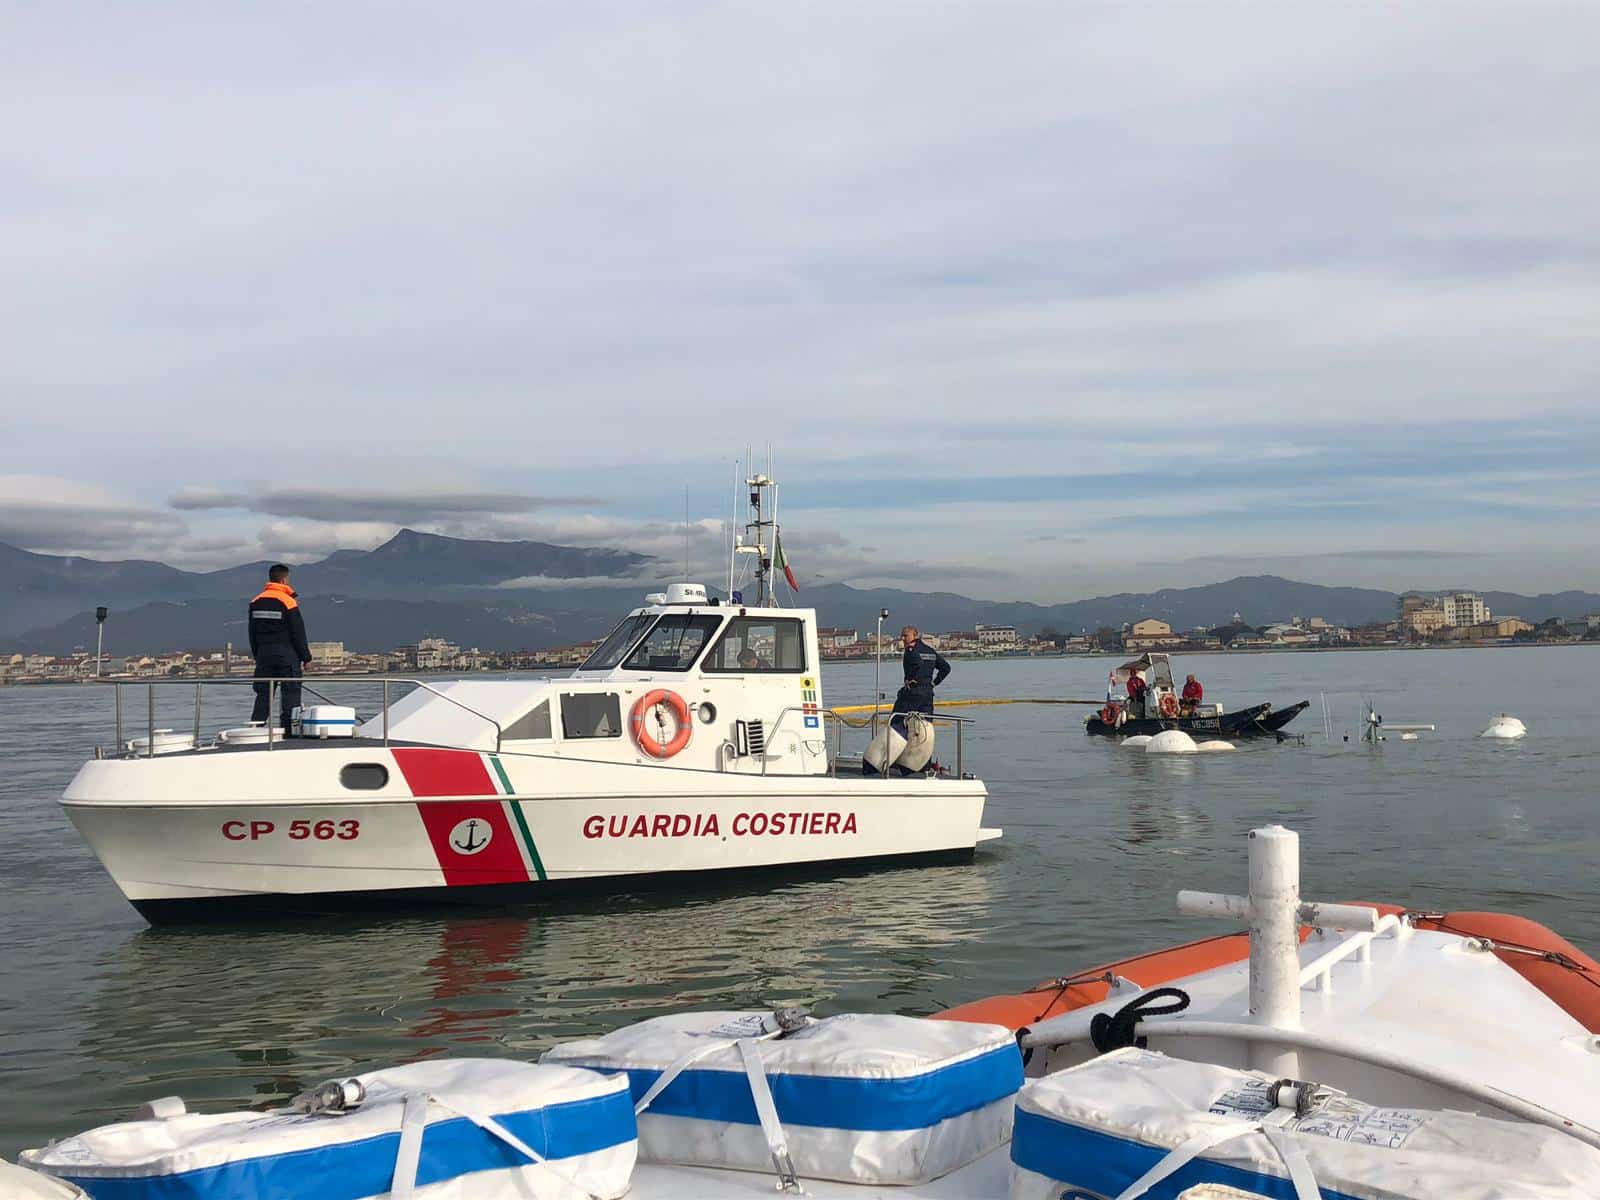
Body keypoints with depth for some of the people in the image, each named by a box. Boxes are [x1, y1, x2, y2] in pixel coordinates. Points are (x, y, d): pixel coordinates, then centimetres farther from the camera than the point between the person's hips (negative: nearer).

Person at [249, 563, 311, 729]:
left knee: (263, 693, 9)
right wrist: (306, 657, -1)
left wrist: (257, 656, 20)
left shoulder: (256, 602, 6)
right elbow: (298, 633, -8)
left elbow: (252, 633, 12)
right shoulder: (288, 602, -11)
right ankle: (289, 728, -4)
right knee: (291, 693, -1)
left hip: (264, 653, 5)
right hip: (286, 653, -5)